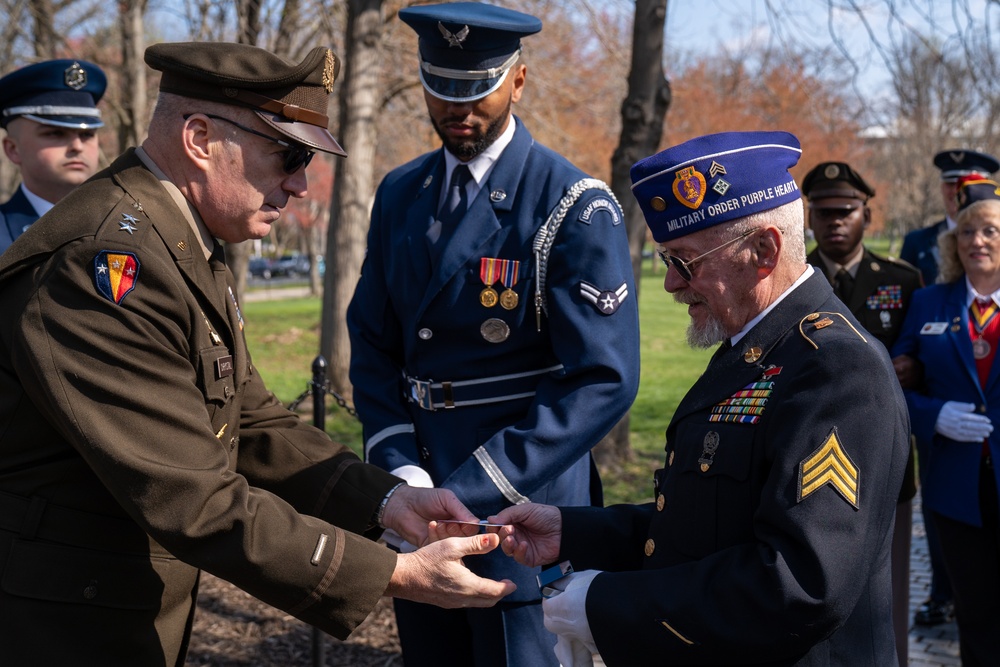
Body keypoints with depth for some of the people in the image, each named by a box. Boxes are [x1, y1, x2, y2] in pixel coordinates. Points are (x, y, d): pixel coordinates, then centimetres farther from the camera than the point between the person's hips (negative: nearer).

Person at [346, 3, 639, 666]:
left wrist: (465, 493, -21)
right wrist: (399, 468, -8)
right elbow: (372, 341, 9)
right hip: (417, 501, 6)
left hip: (523, 505, -5)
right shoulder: (400, 195, 6)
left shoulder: (576, 207, -13)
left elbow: (604, 380, -18)